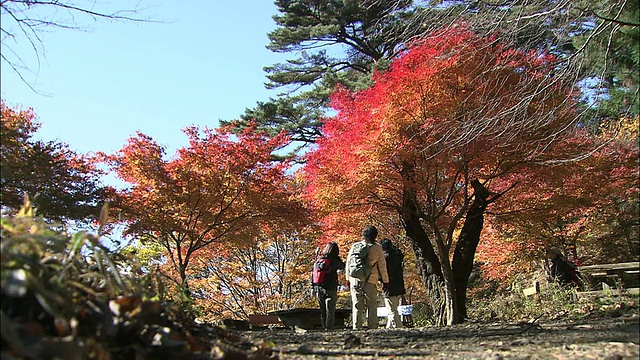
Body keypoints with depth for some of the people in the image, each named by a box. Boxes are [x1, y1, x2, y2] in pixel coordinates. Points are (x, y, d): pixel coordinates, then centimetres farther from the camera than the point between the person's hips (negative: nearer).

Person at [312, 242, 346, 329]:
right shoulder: (334, 260, -10)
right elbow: (343, 266, 9)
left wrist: (313, 287, 15)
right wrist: (338, 258, 21)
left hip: (318, 288, 5)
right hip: (330, 289, -5)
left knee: (322, 311, 13)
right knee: (330, 310, 0)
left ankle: (324, 327, 15)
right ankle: (329, 328, -4)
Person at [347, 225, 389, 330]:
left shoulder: (355, 246, 6)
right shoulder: (377, 248, -1)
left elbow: (348, 262, 11)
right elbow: (382, 266, 3)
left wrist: (349, 279, 19)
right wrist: (385, 281, 12)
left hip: (355, 281, 2)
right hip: (370, 281, -2)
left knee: (357, 305, 6)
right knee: (372, 306, 7)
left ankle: (356, 327, 2)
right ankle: (373, 327, 4)